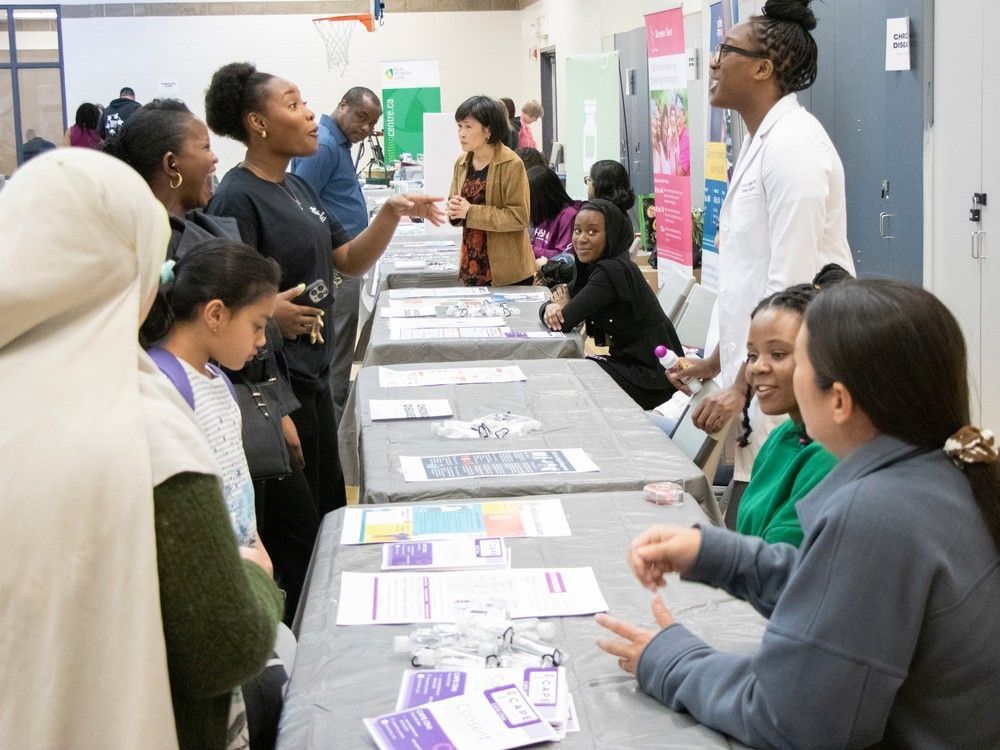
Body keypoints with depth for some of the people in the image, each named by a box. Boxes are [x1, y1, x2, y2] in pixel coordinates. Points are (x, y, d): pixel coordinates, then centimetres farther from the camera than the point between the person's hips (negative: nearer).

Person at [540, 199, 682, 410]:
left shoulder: (612, 271, -23)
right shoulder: (592, 267, 5)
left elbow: (563, 323, -24)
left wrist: (563, 309, -2)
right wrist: (551, 308, -16)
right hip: (628, 361, 8)